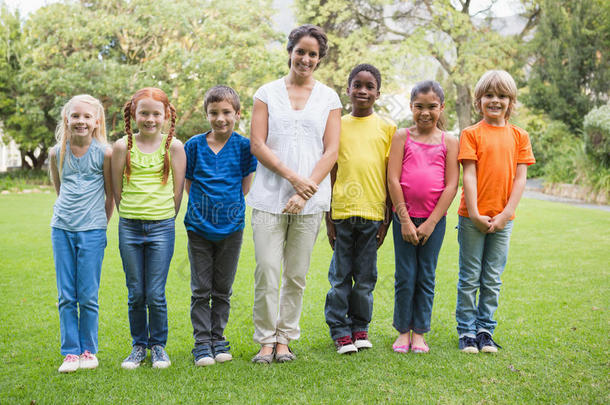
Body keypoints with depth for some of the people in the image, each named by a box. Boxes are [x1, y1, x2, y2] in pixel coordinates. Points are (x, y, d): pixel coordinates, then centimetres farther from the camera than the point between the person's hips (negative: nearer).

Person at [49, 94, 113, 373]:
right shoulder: (57, 153, 3)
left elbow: (111, 195, 4)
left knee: (88, 296, 1)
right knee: (66, 296, 5)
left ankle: (88, 350, 16)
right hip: (61, 228, 3)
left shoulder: (104, 153, -5)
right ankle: (70, 352, 15)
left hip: (92, 231, -3)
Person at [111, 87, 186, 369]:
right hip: (129, 228, 1)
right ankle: (138, 346, 23)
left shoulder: (173, 146, -1)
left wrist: (164, 218, 5)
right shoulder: (123, 146, 1)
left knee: (156, 294, 0)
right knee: (135, 294, 8)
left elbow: (178, 189, 3)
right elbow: (117, 189, 6)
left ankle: (158, 345, 18)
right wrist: (132, 216, 7)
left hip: (161, 227, -1)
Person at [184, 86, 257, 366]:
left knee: (223, 289, 10)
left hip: (231, 227, 0)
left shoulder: (244, 146, -1)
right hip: (199, 227, 0)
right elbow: (188, 183, 6)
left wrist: (230, 208, -1)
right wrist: (203, 209, 0)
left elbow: (245, 186, 4)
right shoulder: (194, 145, -1)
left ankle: (218, 337, 22)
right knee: (201, 290, 4)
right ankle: (202, 342, 12)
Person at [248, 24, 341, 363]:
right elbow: (257, 145, 0)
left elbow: (331, 151, 3)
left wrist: (306, 191, -10)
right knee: (267, 271, -5)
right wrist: (293, 177, -11)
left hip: (311, 199, 1)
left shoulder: (329, 98, 9)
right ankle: (266, 340, 9)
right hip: (270, 196, -1)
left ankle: (285, 339, 18)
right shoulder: (267, 93, 8)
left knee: (297, 275, 5)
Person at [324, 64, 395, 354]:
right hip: (342, 212, 0)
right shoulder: (337, 125, 6)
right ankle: (340, 331, 14)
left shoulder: (387, 128, 6)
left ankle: (360, 327, 22)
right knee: (340, 276, 3)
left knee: (365, 277, 7)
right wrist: (328, 217, 3)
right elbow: (330, 173, 7)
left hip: (372, 213, 0)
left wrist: (387, 218, 3)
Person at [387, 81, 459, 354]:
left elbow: (451, 185, -2)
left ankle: (419, 332, 17)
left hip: (434, 219, 0)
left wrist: (430, 223, -8)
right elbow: (393, 179, -3)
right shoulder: (402, 137, 3)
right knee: (405, 276, 2)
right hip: (405, 216, 0)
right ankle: (403, 331, 15)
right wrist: (405, 220, -9)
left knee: (426, 277, 7)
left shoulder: (449, 142, 3)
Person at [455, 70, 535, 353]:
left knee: (493, 280, 9)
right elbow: (469, 175, -6)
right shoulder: (472, 133, 0)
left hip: (502, 220, 2)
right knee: (470, 278, 4)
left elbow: (520, 178, 2)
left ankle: (485, 330, 20)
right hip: (473, 218, -2)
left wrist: (506, 214, -7)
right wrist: (474, 214, -12)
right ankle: (466, 331, 14)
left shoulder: (519, 136, 7)